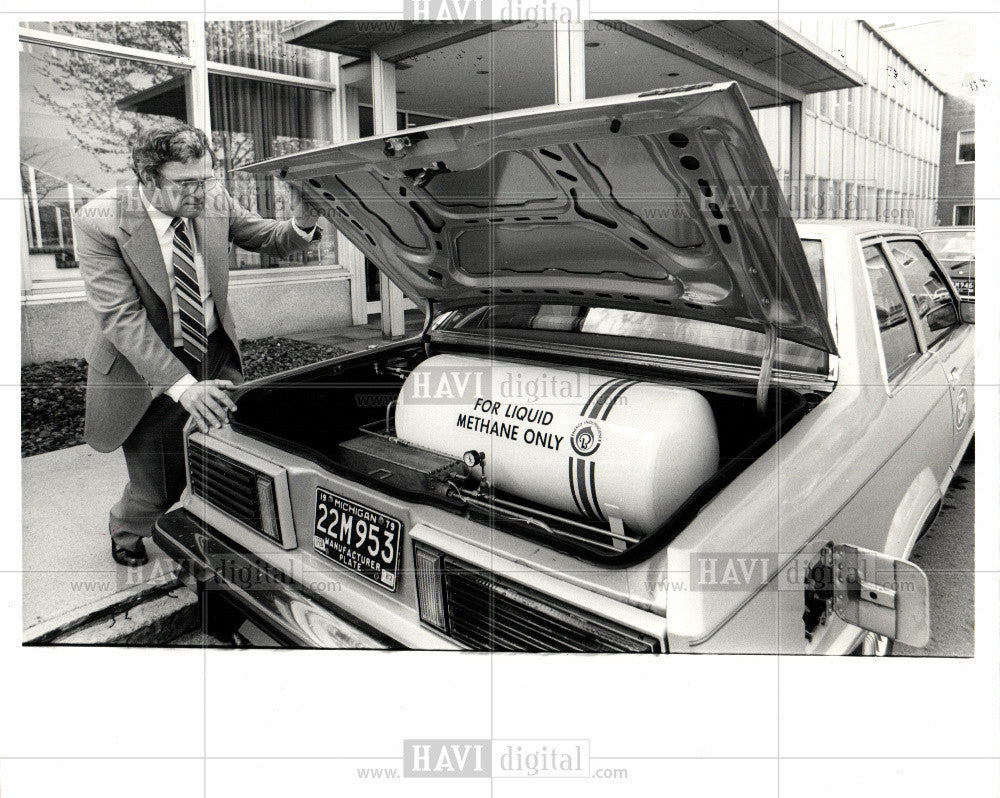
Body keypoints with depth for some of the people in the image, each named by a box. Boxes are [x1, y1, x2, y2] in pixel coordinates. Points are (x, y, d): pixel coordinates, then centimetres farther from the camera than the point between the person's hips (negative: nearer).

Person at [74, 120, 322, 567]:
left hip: (217, 356, 4)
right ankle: (125, 531, 42)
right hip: (149, 369, -3)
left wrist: (302, 224, -22)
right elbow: (119, 317, -24)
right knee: (159, 490, 5)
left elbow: (271, 241, 4)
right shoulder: (100, 221, -19)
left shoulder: (215, 200, -9)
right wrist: (182, 385, -33)